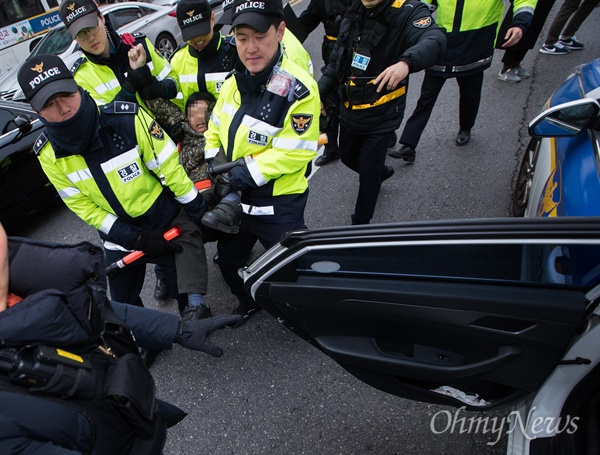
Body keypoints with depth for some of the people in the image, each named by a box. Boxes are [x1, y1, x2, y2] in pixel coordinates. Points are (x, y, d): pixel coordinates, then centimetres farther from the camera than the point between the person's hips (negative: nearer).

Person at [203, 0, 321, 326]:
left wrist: (246, 174, -25)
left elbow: (294, 153, -26)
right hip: (235, 199, 7)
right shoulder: (234, 82, 0)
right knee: (228, 258, 25)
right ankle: (248, 301, 54)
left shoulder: (298, 89, -24)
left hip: (279, 205, -7)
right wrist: (218, 168, -7)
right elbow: (215, 130, 8)